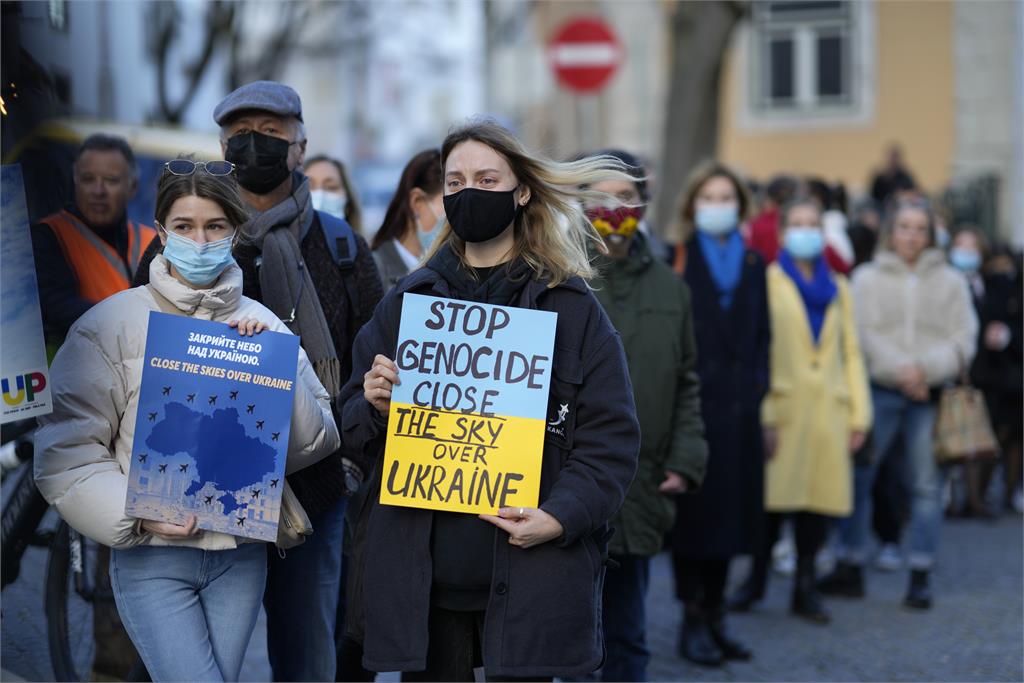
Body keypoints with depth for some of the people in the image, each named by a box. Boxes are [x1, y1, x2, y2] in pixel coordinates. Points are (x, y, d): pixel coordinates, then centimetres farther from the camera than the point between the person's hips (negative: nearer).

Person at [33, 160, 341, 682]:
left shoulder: (262, 323, 6)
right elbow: (65, 452, -5)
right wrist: (138, 516, -16)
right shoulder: (112, 323, -4)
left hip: (240, 553, 4)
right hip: (151, 559, -3)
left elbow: (316, 442, 3)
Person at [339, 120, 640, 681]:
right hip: (421, 576, 3)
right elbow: (354, 425, 15)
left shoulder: (571, 308, 3)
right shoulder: (406, 300, 12)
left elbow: (613, 436, -1)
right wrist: (375, 407, -8)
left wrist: (562, 517, -16)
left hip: (526, 579, -2)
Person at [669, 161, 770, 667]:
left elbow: (761, 333, 15)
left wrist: (756, 387, 5)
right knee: (694, 509, -2)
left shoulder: (753, 263, 14)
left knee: (730, 509, 8)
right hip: (690, 401, -5)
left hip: (738, 405, 5)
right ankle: (693, 619, 4)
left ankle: (714, 614, 18)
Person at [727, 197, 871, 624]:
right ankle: (756, 579, 15)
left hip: (828, 409, 4)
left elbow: (851, 352, 16)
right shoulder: (769, 281, 4)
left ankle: (805, 588, 12)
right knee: (773, 497, -3)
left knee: (819, 498, 2)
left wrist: (859, 413, 8)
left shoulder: (837, 288, 18)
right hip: (782, 407, -4)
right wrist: (763, 414, -12)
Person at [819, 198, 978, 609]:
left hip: (930, 395, 0)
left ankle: (920, 578, 7)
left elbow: (964, 340, 1)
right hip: (879, 391, 0)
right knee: (857, 477, 0)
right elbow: (863, 334, -3)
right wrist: (900, 370, -16)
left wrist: (926, 369, -15)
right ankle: (850, 568, 10)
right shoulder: (868, 279, 8)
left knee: (927, 485, 1)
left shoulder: (950, 282, 10)